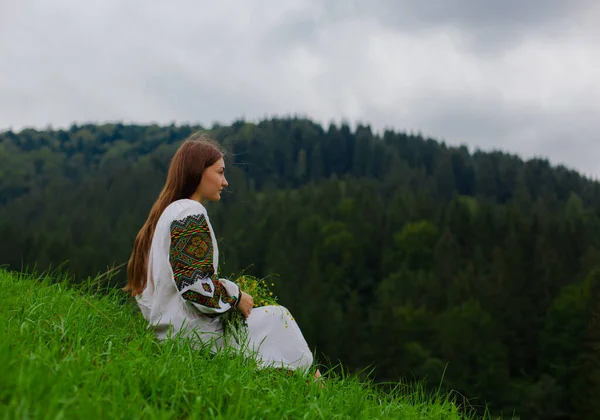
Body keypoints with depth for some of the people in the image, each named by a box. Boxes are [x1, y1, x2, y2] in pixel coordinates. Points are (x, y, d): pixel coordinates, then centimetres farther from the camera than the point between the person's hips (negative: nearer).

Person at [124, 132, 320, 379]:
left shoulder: (165, 212, 15)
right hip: (194, 334, -9)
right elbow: (196, 284, -23)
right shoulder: (191, 213, -16)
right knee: (278, 317, 4)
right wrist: (236, 297, -7)